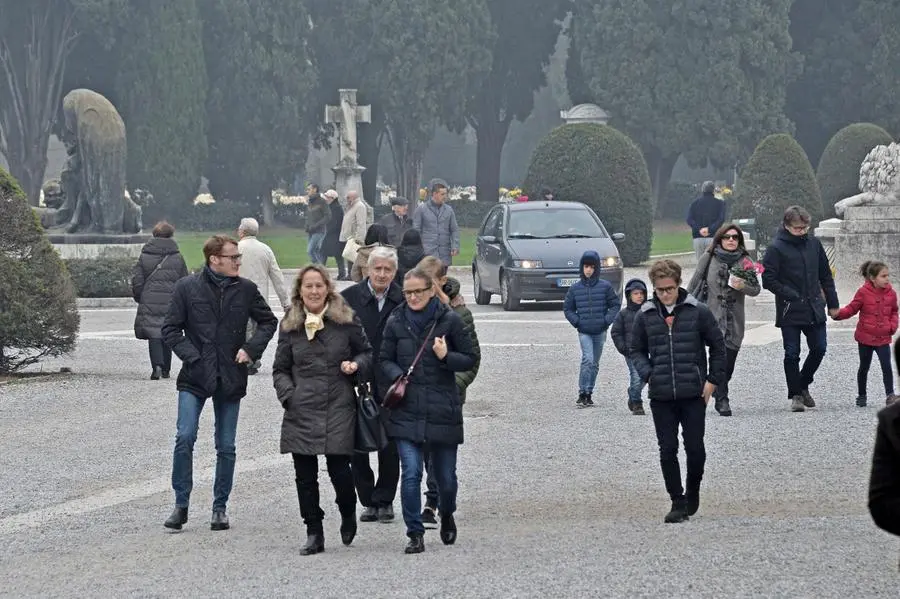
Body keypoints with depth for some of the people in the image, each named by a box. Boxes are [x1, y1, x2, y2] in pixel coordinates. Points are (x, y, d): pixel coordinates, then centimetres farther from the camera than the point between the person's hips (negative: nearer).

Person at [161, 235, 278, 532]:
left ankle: (220, 508, 16)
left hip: (231, 378, 2)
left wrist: (251, 349, 1)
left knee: (226, 447, 6)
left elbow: (269, 321, 16)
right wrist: (192, 357, -11)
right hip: (195, 377, -2)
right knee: (185, 437, -12)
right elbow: (171, 329, 1)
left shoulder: (246, 289, 3)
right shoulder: (187, 287, -2)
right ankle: (181, 504, -1)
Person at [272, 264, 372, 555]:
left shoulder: (346, 321, 3)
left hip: (338, 409, -2)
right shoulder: (290, 326, 8)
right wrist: (288, 394, -4)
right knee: (305, 475, 1)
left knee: (339, 470, -8)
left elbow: (368, 353, 13)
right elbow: (280, 369, 13)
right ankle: (313, 533, 12)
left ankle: (348, 515, 22)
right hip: (301, 410, 2)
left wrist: (356, 365, -8)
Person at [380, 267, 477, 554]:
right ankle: (415, 534, -1)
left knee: (446, 476, 8)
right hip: (407, 410, 1)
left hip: (442, 411, -1)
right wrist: (397, 376, -8)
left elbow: (470, 359, 3)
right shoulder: (396, 322, 3)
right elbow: (385, 359, 12)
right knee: (410, 474, -11)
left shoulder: (450, 320, -3)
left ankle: (447, 515, 39)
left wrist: (447, 356, -16)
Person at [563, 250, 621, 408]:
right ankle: (582, 393, -15)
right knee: (587, 359, -18)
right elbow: (567, 308, 11)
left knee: (594, 363, 10)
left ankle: (589, 394, 20)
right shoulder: (575, 288, 1)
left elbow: (616, 305, 4)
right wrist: (576, 321, -3)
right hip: (584, 331, -1)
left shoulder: (605, 287, -2)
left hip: (600, 331, 1)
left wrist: (606, 320, -6)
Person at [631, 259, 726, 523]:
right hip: (660, 396, 2)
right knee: (668, 450, 1)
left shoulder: (698, 312, -1)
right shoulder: (645, 316, 4)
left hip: (694, 393, -2)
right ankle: (677, 502, 10)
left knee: (695, 448, 0)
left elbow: (718, 345, 7)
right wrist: (647, 373, -2)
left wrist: (712, 380, 1)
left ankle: (692, 492, 25)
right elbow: (637, 350, 15)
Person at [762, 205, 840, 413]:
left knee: (819, 349, 5)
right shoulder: (776, 248, -9)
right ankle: (796, 395, 11)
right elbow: (768, 279, -11)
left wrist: (832, 303, 13)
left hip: (814, 310, 4)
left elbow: (825, 275, 14)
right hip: (790, 311, -4)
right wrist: (791, 295, -16)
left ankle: (803, 385, 26)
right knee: (792, 354, 0)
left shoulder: (814, 244, 7)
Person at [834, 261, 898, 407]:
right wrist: (839, 314, -20)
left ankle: (890, 395, -7)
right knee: (864, 367, 12)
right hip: (865, 337, -1)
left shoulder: (891, 293, 1)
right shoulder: (863, 292, -9)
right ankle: (861, 396, 26)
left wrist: (893, 325, -2)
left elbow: (894, 312, 15)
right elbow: (852, 308, -3)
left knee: (886, 366, -11)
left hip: (883, 338, 1)